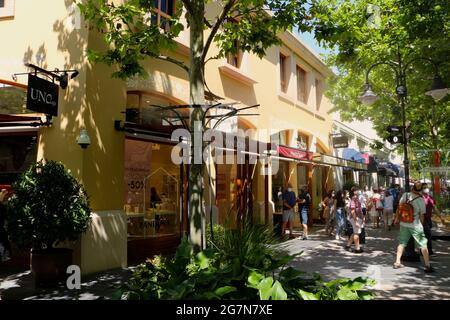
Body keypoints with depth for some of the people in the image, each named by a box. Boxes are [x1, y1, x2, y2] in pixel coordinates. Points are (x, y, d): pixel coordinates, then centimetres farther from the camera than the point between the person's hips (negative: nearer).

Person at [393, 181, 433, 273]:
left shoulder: (405, 195, -5)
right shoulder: (421, 200, -13)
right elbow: (422, 215, -6)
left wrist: (397, 219, 16)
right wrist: (421, 225, 11)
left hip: (404, 224, 4)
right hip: (415, 225, -4)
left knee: (402, 242, 16)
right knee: (423, 244, 7)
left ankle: (397, 262, 19)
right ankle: (427, 266, 9)